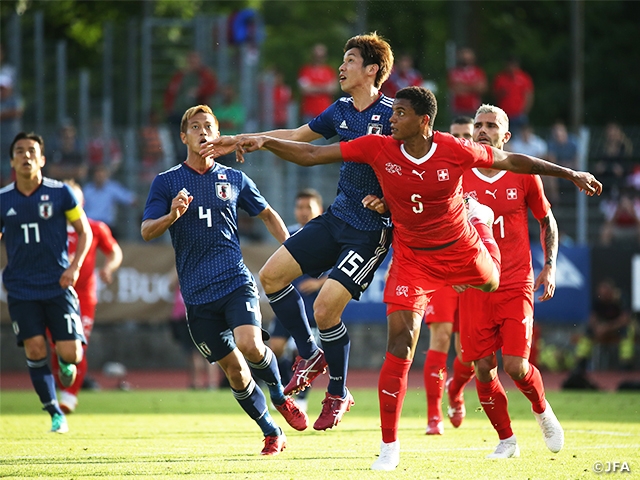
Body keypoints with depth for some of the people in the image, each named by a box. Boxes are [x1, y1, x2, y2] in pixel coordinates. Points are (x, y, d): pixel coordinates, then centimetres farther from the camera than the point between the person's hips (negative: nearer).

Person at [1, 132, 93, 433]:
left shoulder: (60, 193, -3)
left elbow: (84, 232, 5)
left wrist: (75, 266, -9)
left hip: (58, 285, -1)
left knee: (71, 353, -9)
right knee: (35, 349, -9)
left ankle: (65, 363, 30)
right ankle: (55, 414, 6)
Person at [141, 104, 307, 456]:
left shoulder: (234, 179, 9)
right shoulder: (166, 182, 5)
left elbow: (268, 215, 22)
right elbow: (146, 231, -3)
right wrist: (173, 215, -22)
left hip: (236, 282, 0)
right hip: (197, 294, 0)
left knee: (250, 346, -24)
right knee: (232, 368, 1)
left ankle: (281, 398, 4)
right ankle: (272, 434, 18)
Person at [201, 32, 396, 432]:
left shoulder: (392, 115, -14)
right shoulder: (341, 111, 8)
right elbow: (297, 137, 22)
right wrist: (240, 141, 23)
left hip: (371, 231, -8)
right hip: (336, 218, 8)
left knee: (325, 310, -13)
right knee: (272, 275, 2)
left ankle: (338, 395, 9)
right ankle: (310, 354, 20)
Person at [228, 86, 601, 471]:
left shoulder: (456, 151, -21)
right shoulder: (378, 149, -18)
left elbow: (512, 161, -7)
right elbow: (311, 155, -15)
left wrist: (571, 174, 0)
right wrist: (265, 142, -27)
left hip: (462, 249, 1)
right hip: (413, 261, -1)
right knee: (400, 346, -15)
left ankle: (480, 217, 61)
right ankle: (390, 447, -9)